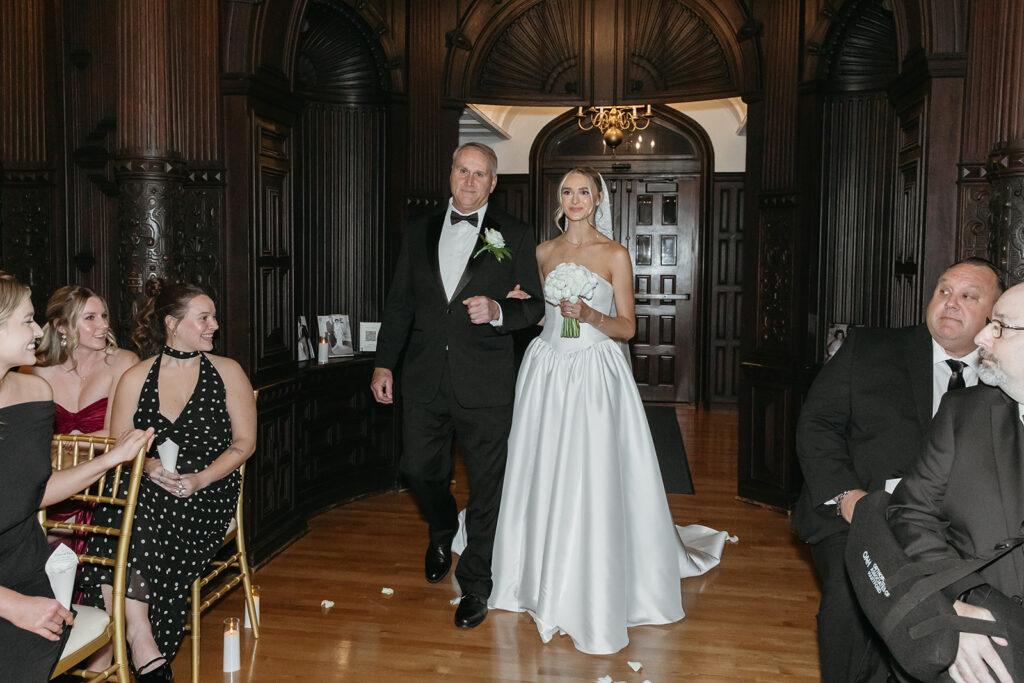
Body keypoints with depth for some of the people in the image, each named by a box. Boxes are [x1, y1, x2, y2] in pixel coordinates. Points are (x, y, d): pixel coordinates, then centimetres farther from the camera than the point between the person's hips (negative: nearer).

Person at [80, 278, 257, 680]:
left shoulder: (227, 372, 8)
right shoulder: (135, 378, 12)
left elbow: (244, 443, 4)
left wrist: (200, 479, -11)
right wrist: (148, 465, -13)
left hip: (207, 493, -1)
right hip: (145, 490, 1)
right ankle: (145, 649, -26)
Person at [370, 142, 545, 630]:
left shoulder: (515, 236, 1)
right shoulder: (420, 231, 9)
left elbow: (533, 306, 1)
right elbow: (399, 303, 11)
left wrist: (497, 310, -20)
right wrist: (384, 363, 7)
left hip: (485, 383, -3)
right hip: (424, 378, 3)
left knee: (485, 488, 5)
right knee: (418, 469, 11)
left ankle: (474, 586, 23)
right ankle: (443, 530, 45)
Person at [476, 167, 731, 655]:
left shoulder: (615, 255, -2)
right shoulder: (544, 252, 10)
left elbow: (627, 327, -4)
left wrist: (589, 314, -20)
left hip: (596, 375, -4)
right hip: (547, 370, 4)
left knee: (593, 480, -5)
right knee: (544, 475, 8)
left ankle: (594, 596, 9)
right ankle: (546, 579, 26)